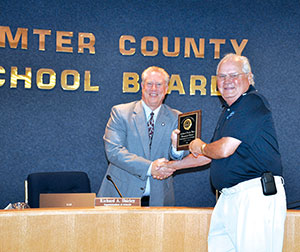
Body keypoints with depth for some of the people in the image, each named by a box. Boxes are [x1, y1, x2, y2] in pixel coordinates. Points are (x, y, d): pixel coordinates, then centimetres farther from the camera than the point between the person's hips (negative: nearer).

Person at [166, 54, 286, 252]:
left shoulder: (254, 103, -10)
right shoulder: (229, 110, 22)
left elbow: (225, 149, -17)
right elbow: (212, 154, 31)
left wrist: (200, 147, 5)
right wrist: (172, 166, 33)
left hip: (257, 195, -9)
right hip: (228, 198, 9)